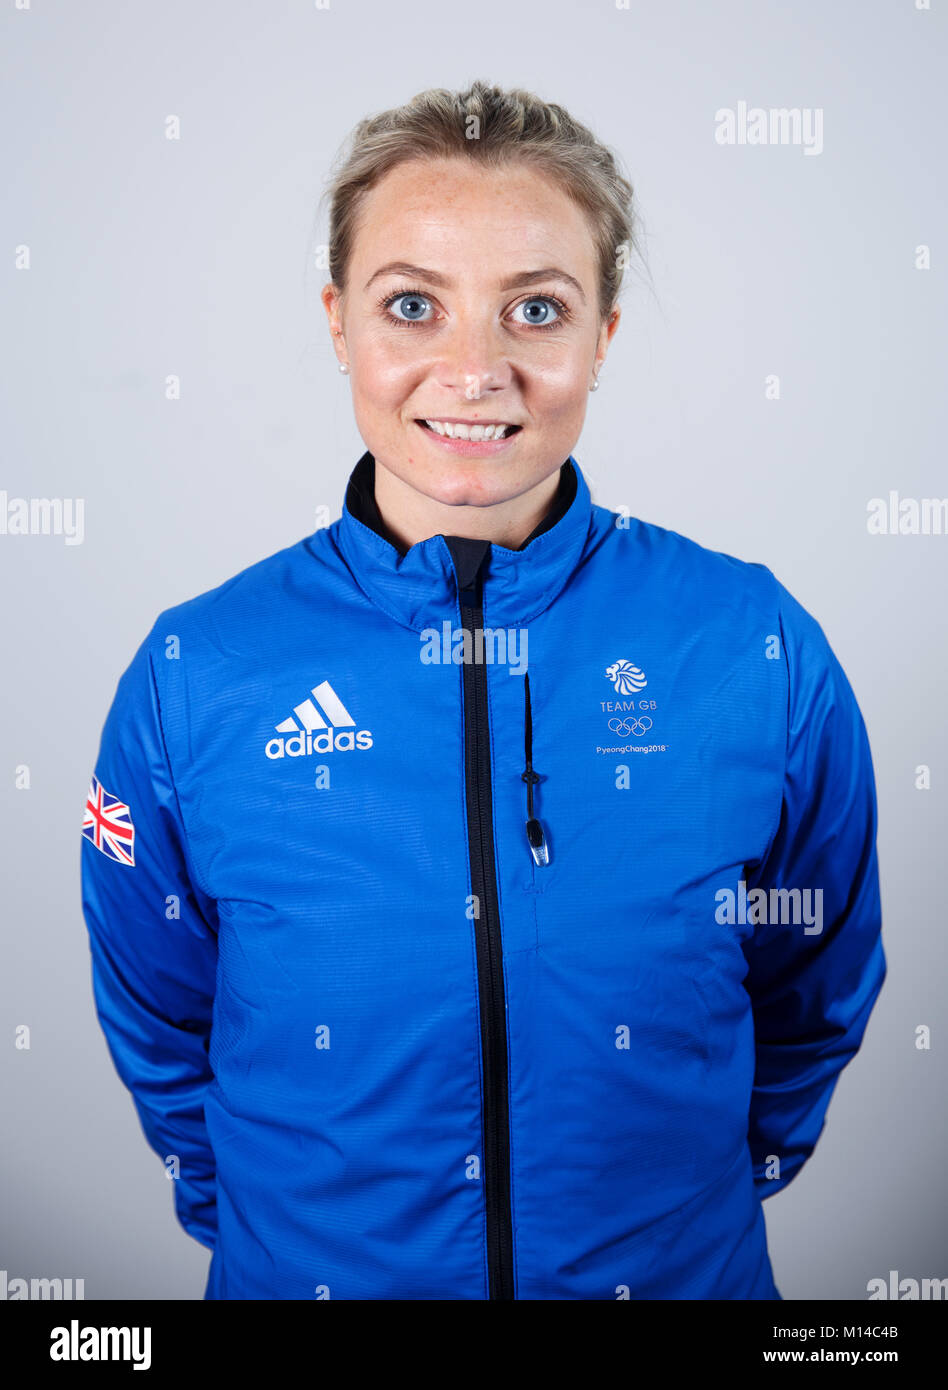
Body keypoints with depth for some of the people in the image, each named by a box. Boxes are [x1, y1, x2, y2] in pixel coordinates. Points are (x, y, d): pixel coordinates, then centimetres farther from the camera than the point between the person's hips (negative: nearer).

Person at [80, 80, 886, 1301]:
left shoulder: (757, 650, -15)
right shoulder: (197, 674, -15)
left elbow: (814, 998, -1)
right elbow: (159, 1026, -1)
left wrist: (698, 1193, 2)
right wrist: (257, 1223, 1)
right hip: (308, 1267, 1)